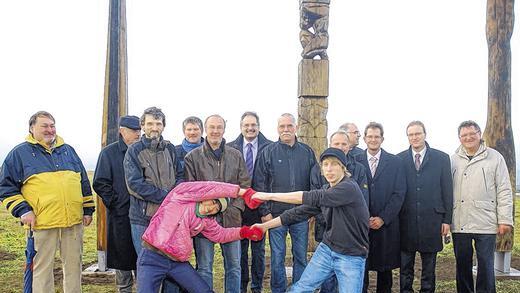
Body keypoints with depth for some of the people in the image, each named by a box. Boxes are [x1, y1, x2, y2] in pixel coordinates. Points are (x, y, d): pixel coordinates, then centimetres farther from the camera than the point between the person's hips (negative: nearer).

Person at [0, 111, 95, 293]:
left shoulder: (68, 150, 14)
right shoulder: (19, 153, 3)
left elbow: (84, 183, 17)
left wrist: (88, 209, 12)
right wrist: (22, 210, -8)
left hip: (74, 221, 4)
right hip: (42, 222, -3)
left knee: (74, 266, 12)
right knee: (43, 269, 6)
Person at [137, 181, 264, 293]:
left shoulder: (206, 221, 9)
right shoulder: (182, 194, -10)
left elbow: (220, 234, 23)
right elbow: (213, 188, -16)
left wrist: (244, 232, 12)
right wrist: (241, 191, -12)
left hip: (179, 263, 6)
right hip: (153, 258, -6)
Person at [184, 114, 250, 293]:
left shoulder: (236, 156, 8)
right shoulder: (192, 157, 1)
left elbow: (245, 185, 7)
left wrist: (235, 207, -5)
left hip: (231, 218, 2)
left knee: (234, 266, 12)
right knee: (204, 268, 7)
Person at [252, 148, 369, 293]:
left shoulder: (350, 187, -19)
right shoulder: (325, 191, 5)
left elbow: (313, 198, -29)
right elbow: (300, 211, 6)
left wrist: (270, 195, -28)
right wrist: (265, 225, 2)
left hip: (351, 258, -6)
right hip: (326, 249, 6)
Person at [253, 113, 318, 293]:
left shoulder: (307, 152, 6)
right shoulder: (268, 152, 0)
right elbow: (259, 184, -1)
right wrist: (264, 211, -6)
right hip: (276, 214, -2)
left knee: (301, 256, 10)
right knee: (277, 257, 7)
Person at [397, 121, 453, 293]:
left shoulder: (441, 158, 3)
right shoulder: (399, 159, 3)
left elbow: (447, 191, 3)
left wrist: (447, 219, 0)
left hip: (431, 220, 0)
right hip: (406, 221, 0)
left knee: (429, 266, 11)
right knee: (405, 267, 10)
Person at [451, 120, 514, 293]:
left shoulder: (495, 158, 2)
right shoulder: (453, 159, 7)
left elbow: (504, 191, 0)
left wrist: (505, 220, -5)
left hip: (486, 224, -2)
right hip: (459, 223, 2)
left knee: (486, 266, 4)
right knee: (462, 265, 11)